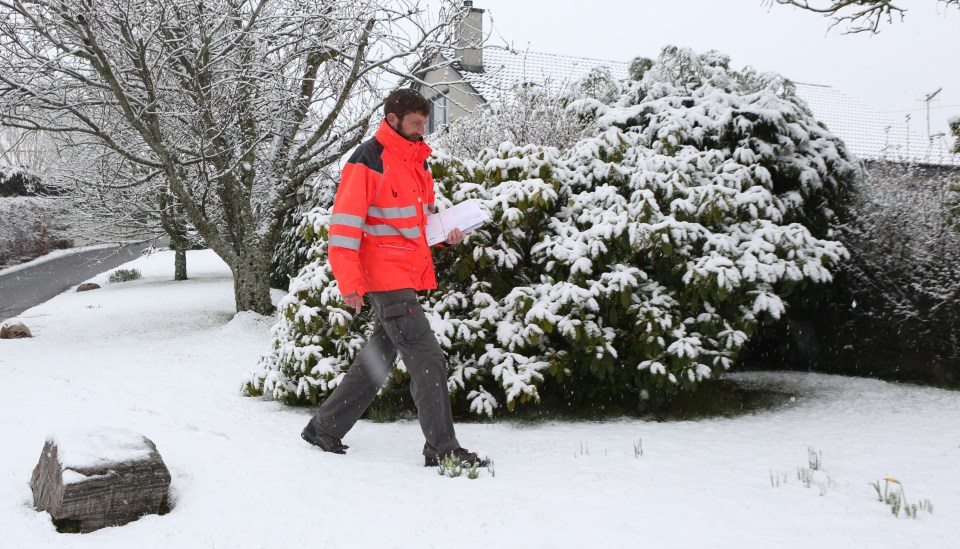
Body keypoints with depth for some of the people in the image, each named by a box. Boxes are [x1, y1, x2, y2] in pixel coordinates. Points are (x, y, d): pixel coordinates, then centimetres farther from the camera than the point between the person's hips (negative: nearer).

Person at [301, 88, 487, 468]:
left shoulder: (417, 163, 16)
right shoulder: (368, 161, -11)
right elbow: (344, 222, -15)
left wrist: (447, 234, 6)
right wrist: (349, 283, -20)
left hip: (409, 276, 9)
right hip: (385, 277, -9)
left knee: (378, 359, 16)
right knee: (427, 359, -10)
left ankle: (325, 428, 28)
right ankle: (442, 449, -2)